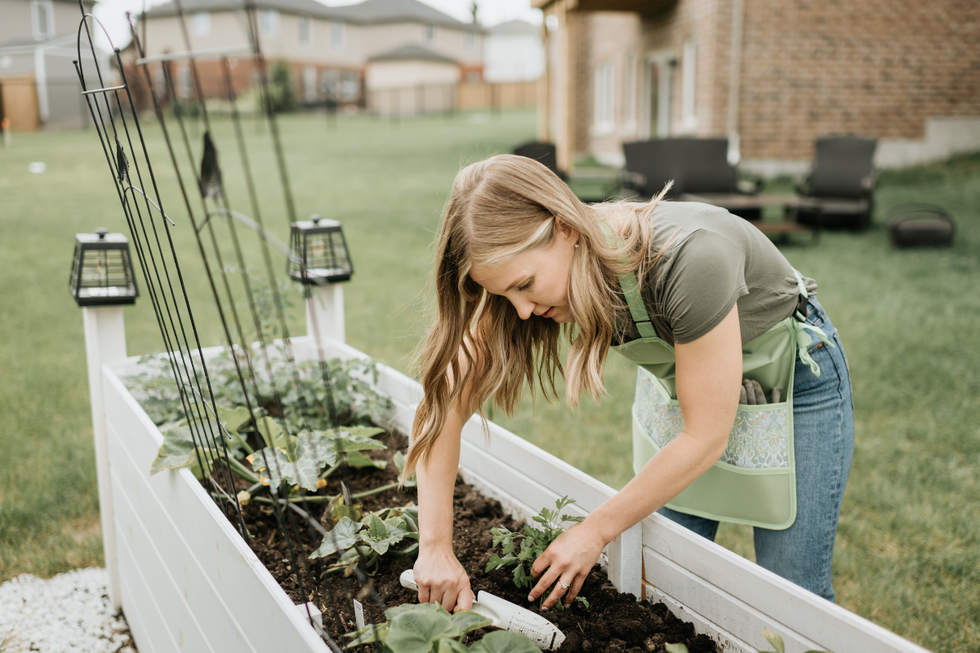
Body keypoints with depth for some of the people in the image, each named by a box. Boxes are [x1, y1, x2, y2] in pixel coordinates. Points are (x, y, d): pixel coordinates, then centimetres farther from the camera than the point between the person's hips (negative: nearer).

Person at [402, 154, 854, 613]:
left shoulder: (688, 258, -40)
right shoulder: (531, 264, -24)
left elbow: (705, 438, -29)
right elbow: (446, 402, -21)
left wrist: (595, 532, -21)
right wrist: (435, 547, -27)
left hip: (793, 381, -4)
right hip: (679, 381, 4)